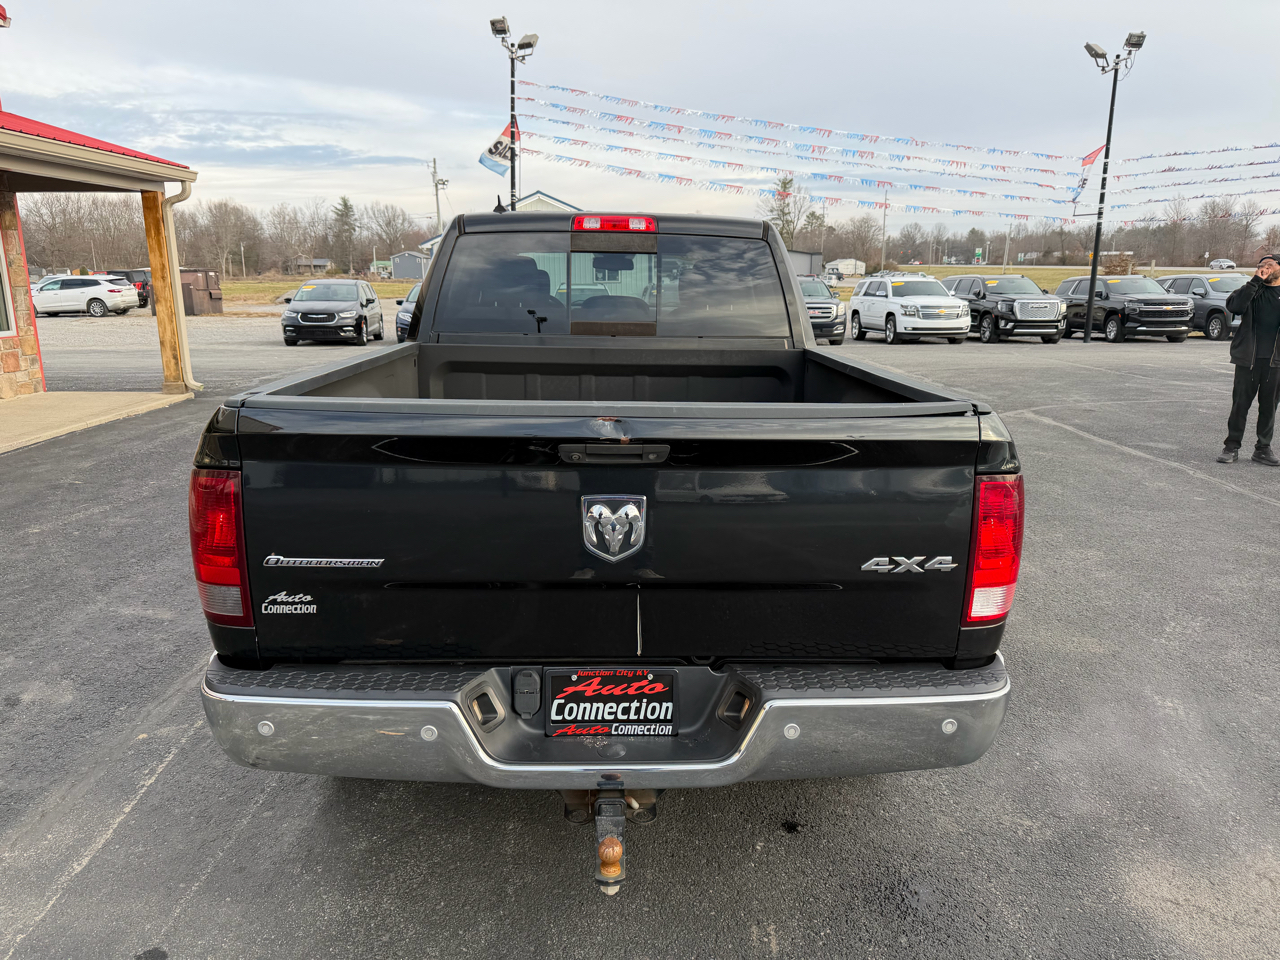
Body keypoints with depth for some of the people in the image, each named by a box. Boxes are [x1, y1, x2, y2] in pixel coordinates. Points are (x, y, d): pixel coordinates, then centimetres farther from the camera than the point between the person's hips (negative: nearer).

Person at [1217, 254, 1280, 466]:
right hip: (1248, 359, -1)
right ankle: (1232, 447, 10)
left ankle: (1263, 449, 16)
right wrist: (1256, 281, -16)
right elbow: (1234, 306, -16)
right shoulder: (1252, 289, 5)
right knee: (1240, 404, 1)